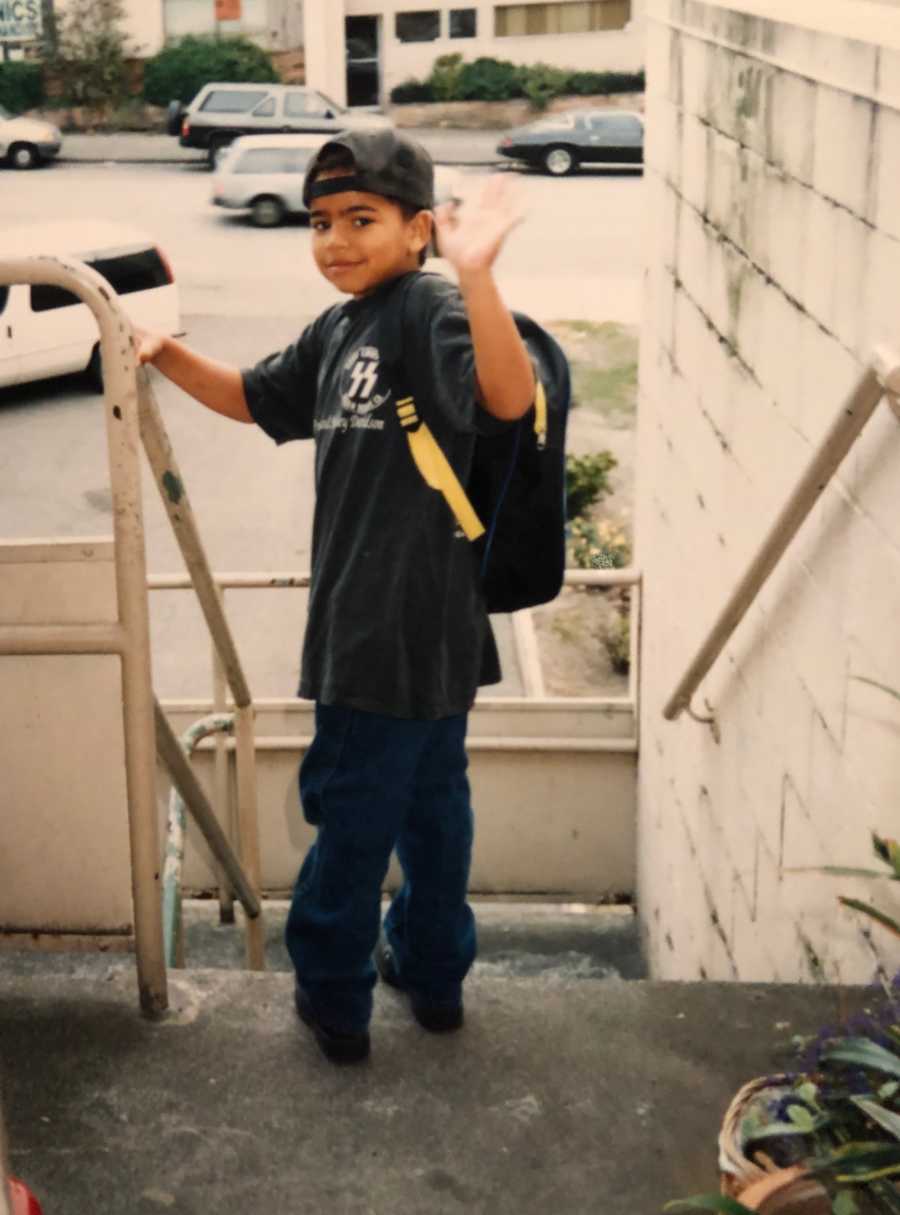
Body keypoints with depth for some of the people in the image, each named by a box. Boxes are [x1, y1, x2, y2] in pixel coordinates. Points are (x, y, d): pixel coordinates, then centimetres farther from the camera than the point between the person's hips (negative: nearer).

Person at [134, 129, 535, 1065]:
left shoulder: (432, 312, -17)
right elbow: (253, 398, 23)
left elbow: (508, 398, -35)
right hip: (426, 633, 9)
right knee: (428, 801, 20)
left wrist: (474, 276, -48)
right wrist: (167, 357, 7)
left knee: (350, 811, 5)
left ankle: (332, 999, 23)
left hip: (398, 631, -9)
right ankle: (431, 973, 36)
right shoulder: (338, 330, 11)